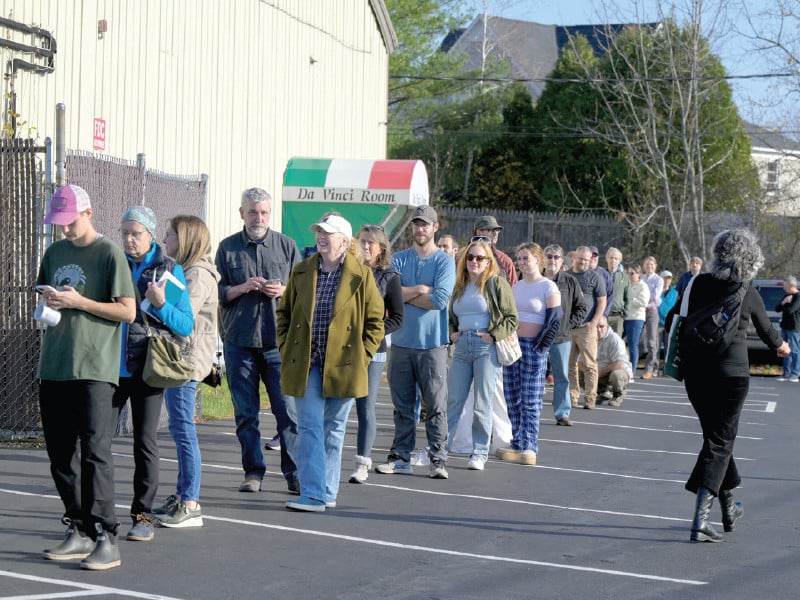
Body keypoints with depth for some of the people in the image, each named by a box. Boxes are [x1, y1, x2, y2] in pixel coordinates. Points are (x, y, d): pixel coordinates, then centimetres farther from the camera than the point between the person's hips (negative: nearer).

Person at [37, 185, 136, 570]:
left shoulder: (109, 253, -4)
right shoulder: (54, 253, 15)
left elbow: (127, 311, -6)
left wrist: (79, 302, -13)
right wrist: (48, 303, 1)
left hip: (94, 369, -7)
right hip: (53, 367, 7)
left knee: (95, 452, -11)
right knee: (60, 454, 7)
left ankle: (105, 538, -10)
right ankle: (78, 531, 16)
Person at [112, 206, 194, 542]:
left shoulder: (170, 270, 0)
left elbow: (186, 325, -1)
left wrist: (161, 304, -17)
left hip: (146, 367, -2)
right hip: (111, 364, 3)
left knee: (145, 441, 0)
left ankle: (143, 515, 8)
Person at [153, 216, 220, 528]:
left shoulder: (198, 274, -12)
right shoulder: (182, 271, 19)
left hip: (187, 359, -10)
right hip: (176, 359, 10)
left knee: (183, 429, -9)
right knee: (180, 430, 13)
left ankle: (191, 505, -7)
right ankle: (181, 496, 20)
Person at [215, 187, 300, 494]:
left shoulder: (286, 245, 8)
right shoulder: (227, 248, 7)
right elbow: (217, 293, 6)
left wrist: (283, 291, -9)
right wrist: (242, 288, -11)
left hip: (279, 340, -1)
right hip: (239, 340, 1)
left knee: (288, 409, -5)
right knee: (245, 412, 5)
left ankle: (294, 473, -1)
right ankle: (253, 471, 13)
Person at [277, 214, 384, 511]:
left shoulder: (362, 275, -1)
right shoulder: (301, 272, 8)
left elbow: (375, 320, 4)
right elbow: (284, 313, 16)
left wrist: (363, 355, -3)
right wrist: (286, 349, 6)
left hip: (343, 365, -2)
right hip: (305, 365, 2)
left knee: (334, 429, 8)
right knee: (309, 428, -5)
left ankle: (327, 492, 17)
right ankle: (313, 494, -6)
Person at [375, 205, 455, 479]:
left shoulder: (445, 261, 0)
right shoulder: (398, 259, 10)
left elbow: (440, 299, -14)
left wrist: (404, 295, -5)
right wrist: (420, 290, -10)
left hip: (432, 343, -3)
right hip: (401, 341, 3)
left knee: (436, 405, -2)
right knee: (402, 404, 8)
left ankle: (438, 459, 2)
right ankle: (400, 457, 14)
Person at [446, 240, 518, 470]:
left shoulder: (497, 283, -1)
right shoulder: (460, 287, 16)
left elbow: (511, 318, -4)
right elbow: (451, 317, 26)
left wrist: (494, 336, -13)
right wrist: (452, 334, 8)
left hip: (487, 347, -5)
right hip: (462, 346, 5)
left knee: (482, 404, -1)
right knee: (452, 401, 4)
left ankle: (480, 453, 6)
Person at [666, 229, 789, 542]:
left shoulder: (699, 284, -1)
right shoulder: (748, 294, -6)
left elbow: (671, 320, 4)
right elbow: (766, 331, 11)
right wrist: (781, 345, 33)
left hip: (695, 372, 4)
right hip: (731, 373, -3)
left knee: (717, 437, 19)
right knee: (720, 441, 2)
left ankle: (729, 509, 34)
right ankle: (700, 520, -10)